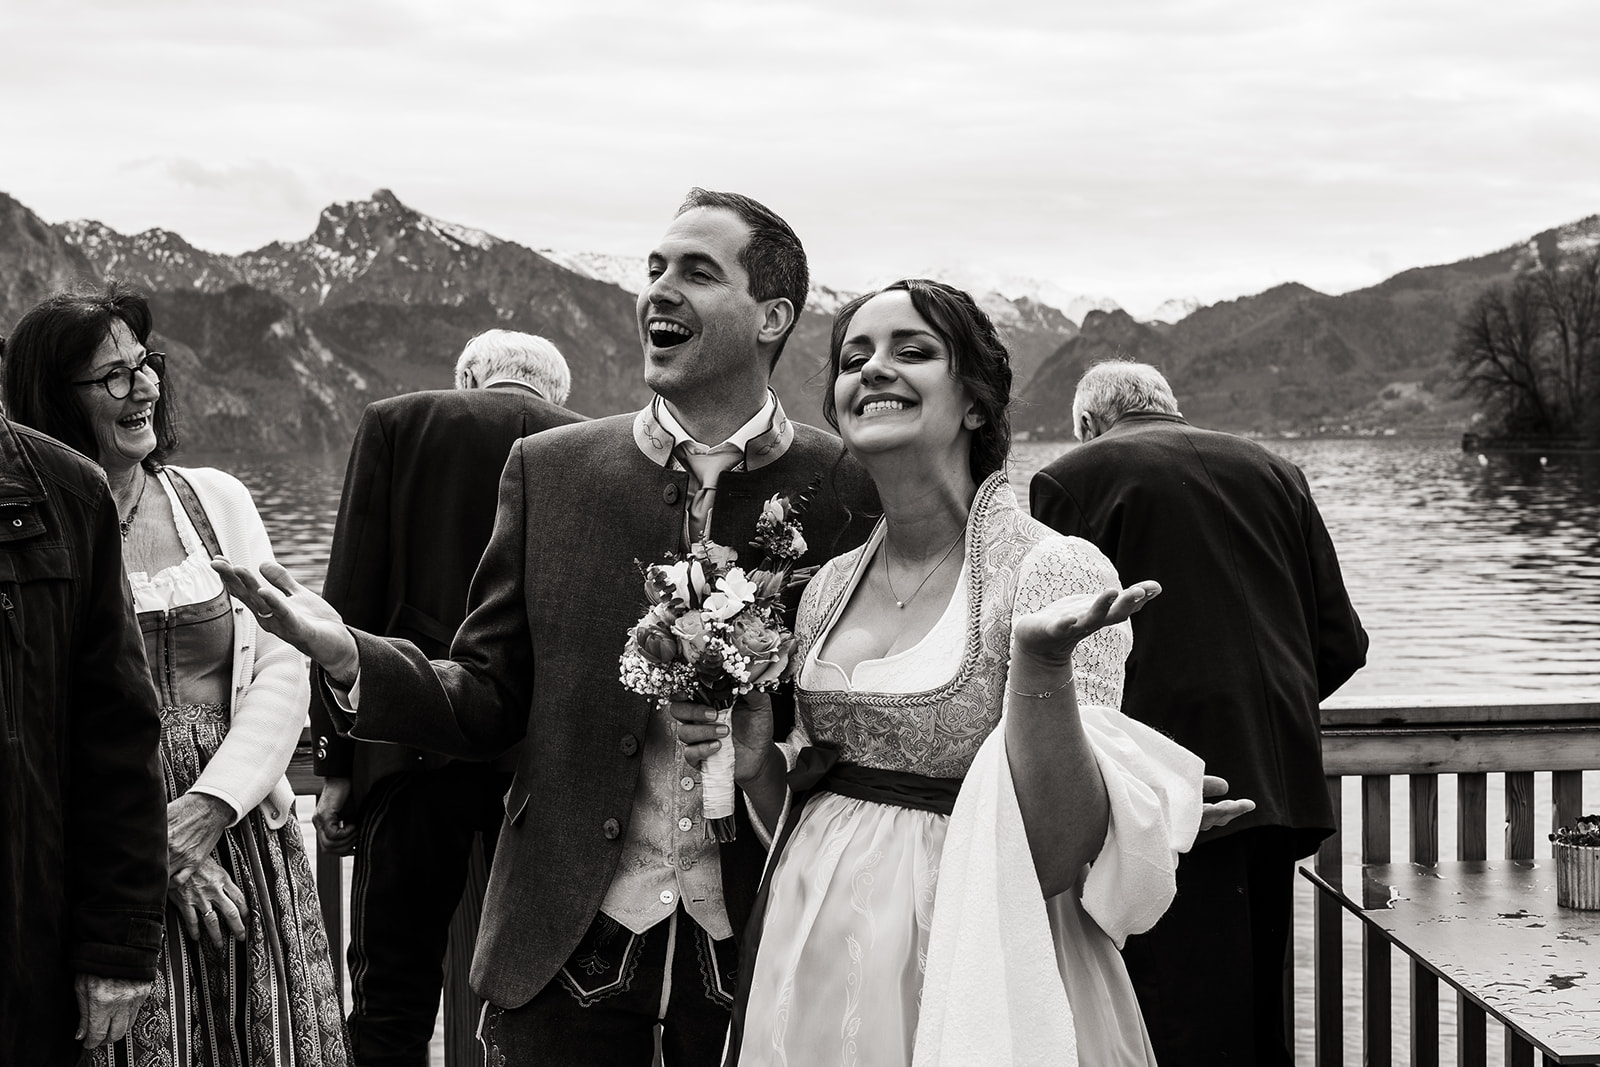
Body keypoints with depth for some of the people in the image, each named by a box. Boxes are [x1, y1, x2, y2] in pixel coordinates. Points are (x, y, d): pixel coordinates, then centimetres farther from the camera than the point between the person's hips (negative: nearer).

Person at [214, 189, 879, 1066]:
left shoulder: (850, 490, -4)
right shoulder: (548, 470, 3)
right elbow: (490, 700, 4)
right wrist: (347, 655, -12)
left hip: (757, 950, -1)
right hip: (569, 945, 2)